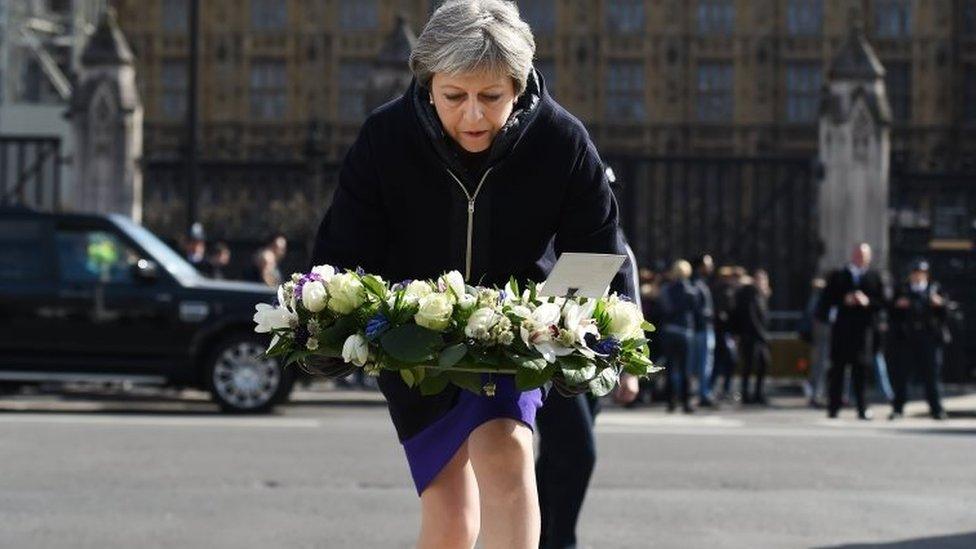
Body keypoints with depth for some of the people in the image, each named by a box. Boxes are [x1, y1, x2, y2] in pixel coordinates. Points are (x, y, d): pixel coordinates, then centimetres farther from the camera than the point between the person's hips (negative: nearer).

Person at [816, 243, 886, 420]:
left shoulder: (875, 278, 10)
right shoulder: (837, 277, 10)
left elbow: (882, 302, 6)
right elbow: (827, 299, 4)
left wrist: (868, 302, -13)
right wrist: (844, 300, -11)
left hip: (864, 330, 0)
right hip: (841, 327, 0)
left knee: (860, 368, -1)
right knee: (837, 367, 0)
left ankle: (862, 408, 3)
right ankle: (833, 407, 3)